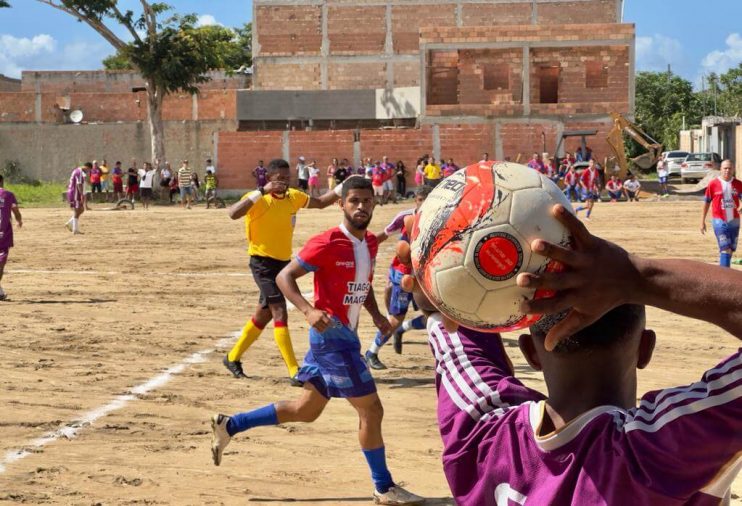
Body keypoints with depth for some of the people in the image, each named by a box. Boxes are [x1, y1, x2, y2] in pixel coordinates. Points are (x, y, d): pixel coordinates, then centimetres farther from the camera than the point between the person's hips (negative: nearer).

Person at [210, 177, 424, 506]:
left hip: (345, 334, 9)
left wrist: (376, 315, 7)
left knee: (306, 410, 17)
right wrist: (308, 310, -29)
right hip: (331, 333, -9)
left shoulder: (370, 243, 8)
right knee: (371, 409, -5)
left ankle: (230, 426, 25)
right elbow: (285, 276, -15)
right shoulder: (327, 244, -16)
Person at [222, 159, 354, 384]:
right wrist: (262, 191, -36)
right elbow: (233, 213, -34)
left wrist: (344, 186, 6)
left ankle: (232, 358, 33)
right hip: (263, 262, -8)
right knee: (280, 312, -16)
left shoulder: (293, 197, 4)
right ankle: (295, 372, -18)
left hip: (283, 262, 8)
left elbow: (321, 202, 19)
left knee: (264, 314, 16)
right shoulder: (258, 199, -16)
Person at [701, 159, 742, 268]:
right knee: (725, 249, -13)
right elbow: (707, 202, 3)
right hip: (719, 221, -4)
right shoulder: (713, 184, -4)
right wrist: (702, 221, 3)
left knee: (732, 249, 12)